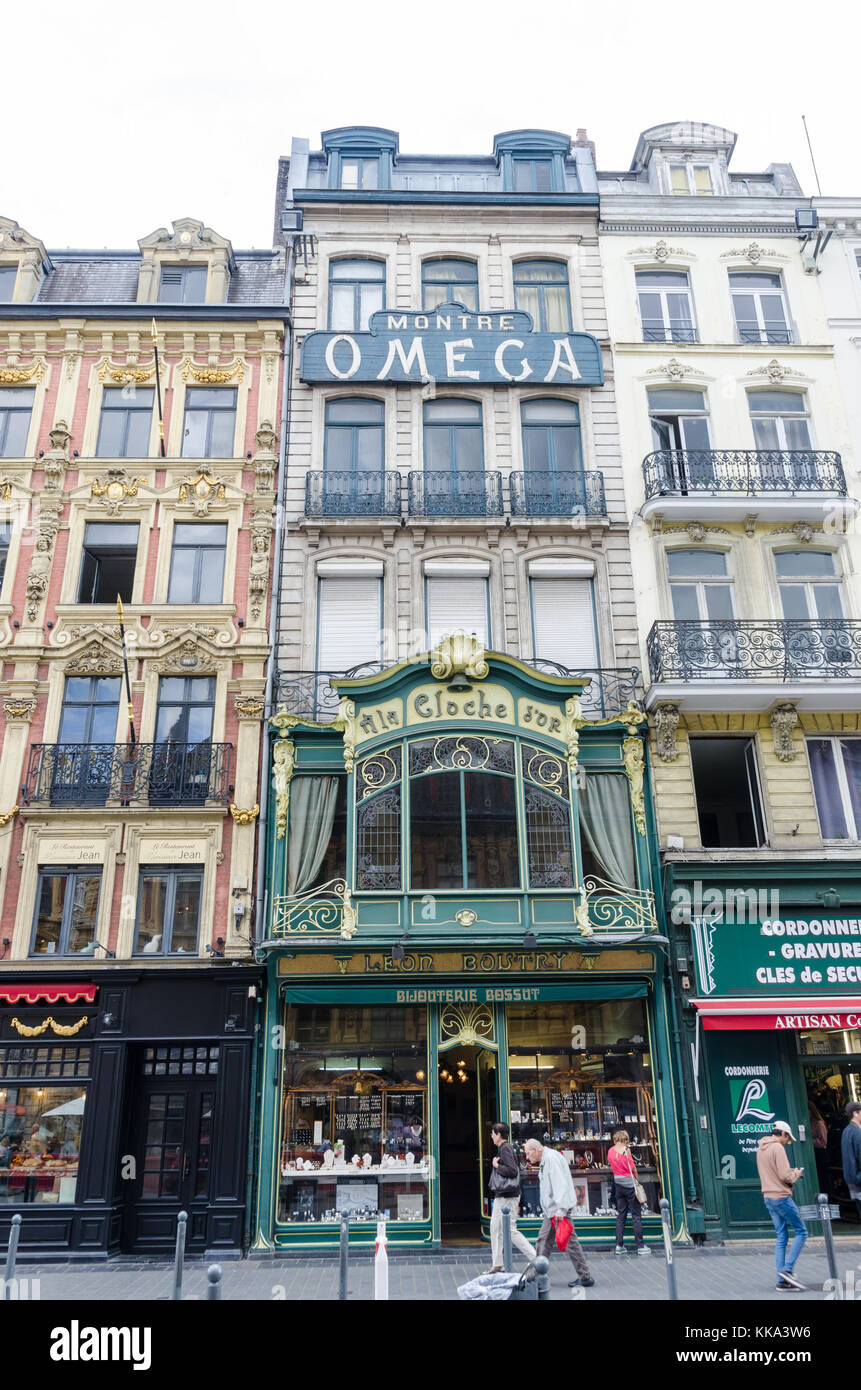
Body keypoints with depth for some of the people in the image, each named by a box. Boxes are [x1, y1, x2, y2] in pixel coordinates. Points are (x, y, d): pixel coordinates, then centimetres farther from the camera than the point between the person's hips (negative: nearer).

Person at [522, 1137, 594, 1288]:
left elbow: (560, 1184, -24)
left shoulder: (552, 1158, -16)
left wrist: (560, 1209, -28)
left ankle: (585, 1277, 3)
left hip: (558, 1208, -10)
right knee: (543, 1241, 11)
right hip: (551, 1210, 10)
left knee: (569, 1242, -4)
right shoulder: (544, 1161, 16)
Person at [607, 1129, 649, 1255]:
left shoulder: (611, 1151, 6)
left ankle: (619, 1245, 9)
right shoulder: (625, 1149, -11)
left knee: (620, 1215, 10)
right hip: (629, 1183, -6)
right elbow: (632, 1167, -10)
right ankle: (640, 1246, 3)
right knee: (636, 1215, 1)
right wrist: (637, 1179, 4)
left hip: (618, 1184, 6)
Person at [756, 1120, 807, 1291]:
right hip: (781, 1197, -8)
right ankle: (787, 1269, -9)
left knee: (781, 1237, 10)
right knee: (801, 1232, 0)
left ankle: (782, 1280, 6)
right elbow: (785, 1176, -19)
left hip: (768, 1198, 8)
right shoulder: (777, 1147, -13)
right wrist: (796, 1174, 1)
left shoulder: (760, 1149, 15)